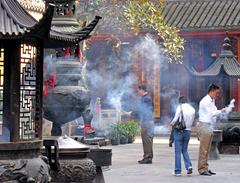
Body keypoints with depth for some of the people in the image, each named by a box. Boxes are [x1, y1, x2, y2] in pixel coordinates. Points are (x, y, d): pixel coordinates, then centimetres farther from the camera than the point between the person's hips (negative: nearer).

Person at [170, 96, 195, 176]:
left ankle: (178, 171, 4)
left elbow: (175, 119, -15)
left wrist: (171, 124, 4)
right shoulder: (192, 109, 5)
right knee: (184, 150, 19)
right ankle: (189, 166, -1)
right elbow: (192, 122, 8)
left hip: (179, 131, -5)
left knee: (178, 151, 2)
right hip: (188, 131, 5)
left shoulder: (180, 107, -9)